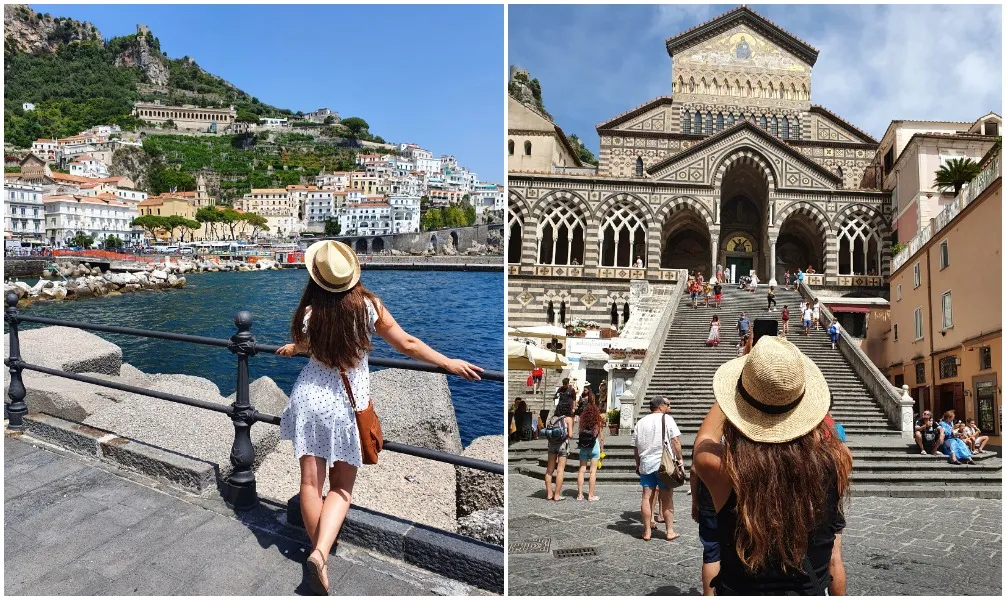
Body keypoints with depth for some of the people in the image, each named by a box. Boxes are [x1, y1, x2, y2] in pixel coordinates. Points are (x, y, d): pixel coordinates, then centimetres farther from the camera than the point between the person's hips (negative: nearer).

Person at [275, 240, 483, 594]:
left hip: (310, 397, 0)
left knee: (311, 482, 9)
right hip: (348, 405, 0)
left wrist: (289, 349, 40)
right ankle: (322, 552, -9)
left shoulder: (310, 314, -8)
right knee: (341, 486, 10)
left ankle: (318, 551, 17)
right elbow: (407, 344, -4)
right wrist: (450, 363, 7)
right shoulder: (368, 305, -9)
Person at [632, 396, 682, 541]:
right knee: (667, 498, 7)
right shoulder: (667, 419, -3)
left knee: (647, 497, 6)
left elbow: (635, 446, 11)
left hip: (645, 464, 3)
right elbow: (675, 440, -10)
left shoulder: (641, 422, 9)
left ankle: (647, 531, 10)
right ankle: (670, 531, 13)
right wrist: (679, 459, -3)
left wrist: (638, 464, 20)